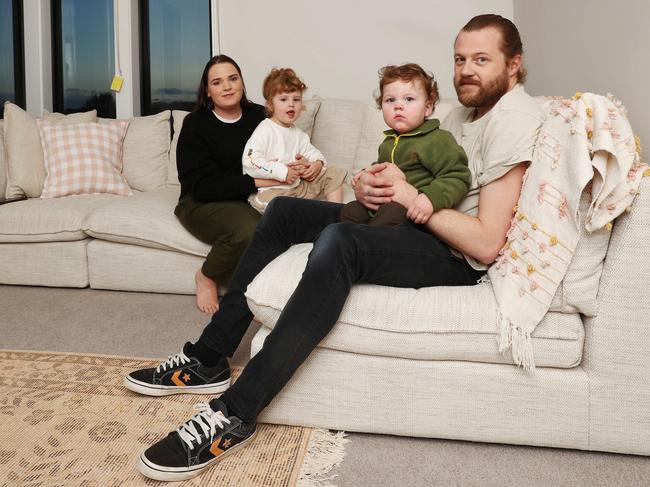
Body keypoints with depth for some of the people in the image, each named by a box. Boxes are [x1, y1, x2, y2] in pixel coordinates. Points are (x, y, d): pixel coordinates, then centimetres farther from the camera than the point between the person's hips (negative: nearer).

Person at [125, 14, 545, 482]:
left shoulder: (514, 118, -15)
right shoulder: (469, 108, 15)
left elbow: (486, 244, -23)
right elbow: (425, 185, 11)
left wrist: (407, 193, -20)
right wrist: (368, 186, -10)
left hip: (458, 258, -10)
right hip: (416, 227, 10)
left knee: (340, 242, -38)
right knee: (283, 210, 6)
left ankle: (235, 414, -33)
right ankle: (209, 359, 6)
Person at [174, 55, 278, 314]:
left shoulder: (259, 115, 5)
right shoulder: (195, 124, -6)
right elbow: (202, 187, -15)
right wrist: (258, 181, -24)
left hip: (251, 198, 4)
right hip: (202, 204, -3)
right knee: (249, 229, -35)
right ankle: (207, 277, -4)